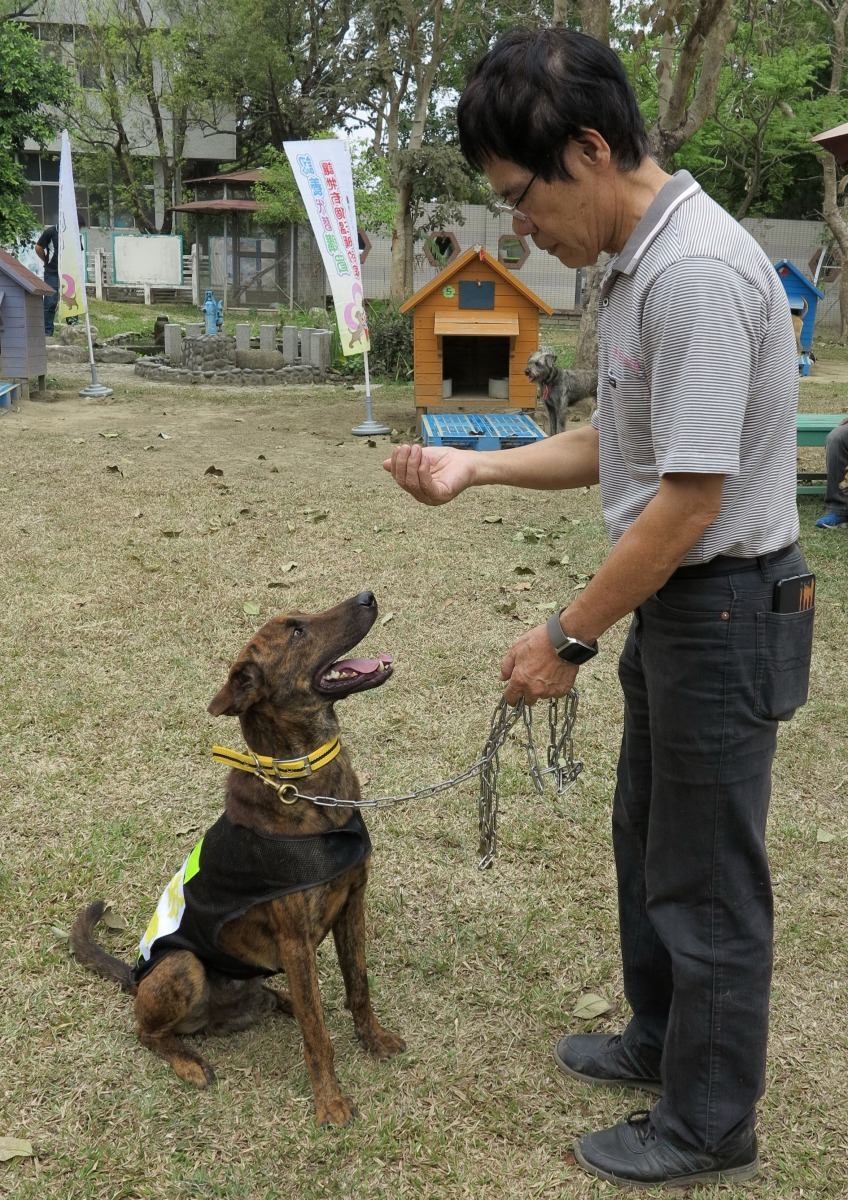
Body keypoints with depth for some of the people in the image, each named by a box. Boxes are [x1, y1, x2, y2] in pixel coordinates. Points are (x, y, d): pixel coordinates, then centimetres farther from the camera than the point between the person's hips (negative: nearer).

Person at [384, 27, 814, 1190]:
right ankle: (662, 1039, 43)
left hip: (725, 613, -10)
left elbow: (690, 497, -25)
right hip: (674, 606, 10)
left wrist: (569, 637, -17)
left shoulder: (696, 273, -25)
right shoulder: (638, 262, 7)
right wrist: (476, 468, 7)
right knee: (649, 837, 23)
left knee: (705, 878, 5)